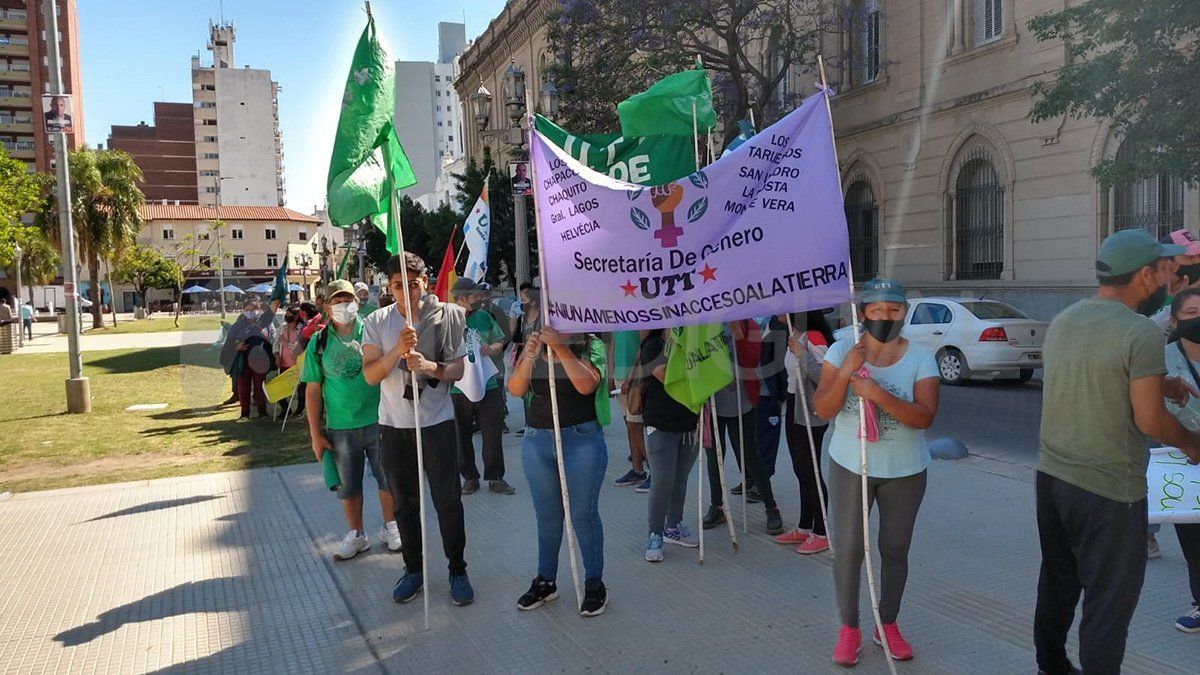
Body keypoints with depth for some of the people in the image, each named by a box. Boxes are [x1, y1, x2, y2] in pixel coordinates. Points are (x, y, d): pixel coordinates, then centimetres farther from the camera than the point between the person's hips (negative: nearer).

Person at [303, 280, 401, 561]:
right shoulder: (319, 343, 0)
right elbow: (313, 390, 3)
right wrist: (315, 434, 1)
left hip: (378, 422, -1)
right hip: (340, 428, 1)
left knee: (388, 479, 9)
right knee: (348, 485, 12)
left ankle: (390, 527, 29)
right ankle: (356, 535, 29)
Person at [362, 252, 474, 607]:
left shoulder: (447, 317, -5)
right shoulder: (377, 322, -1)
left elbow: (459, 369, -3)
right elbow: (370, 375, -8)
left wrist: (431, 367, -23)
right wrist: (397, 350, -25)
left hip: (437, 421, -2)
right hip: (394, 425, 2)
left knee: (448, 500, 3)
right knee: (404, 503, 12)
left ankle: (458, 570, 18)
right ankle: (413, 570, 27)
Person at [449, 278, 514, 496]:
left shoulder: (484, 316, 4)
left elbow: (499, 343, 13)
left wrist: (490, 349, -8)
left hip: (488, 385, 3)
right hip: (458, 389, -2)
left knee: (493, 434, 6)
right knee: (462, 436, 10)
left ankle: (496, 478, 19)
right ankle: (470, 478, 25)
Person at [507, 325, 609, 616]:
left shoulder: (591, 345, -4)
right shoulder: (533, 344, 6)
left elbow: (587, 385, -20)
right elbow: (515, 390, -4)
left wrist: (560, 348, -24)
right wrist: (529, 356, -19)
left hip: (582, 440, -3)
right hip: (537, 441, 4)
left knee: (583, 514, 3)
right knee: (547, 515, 14)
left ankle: (595, 584, 17)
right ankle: (545, 581, 27)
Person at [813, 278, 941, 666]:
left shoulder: (920, 358, -9)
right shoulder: (841, 351, -7)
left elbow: (924, 417, -19)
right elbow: (823, 410, -12)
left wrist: (878, 393, -30)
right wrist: (846, 371, -25)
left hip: (904, 472, 0)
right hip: (850, 467, 0)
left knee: (895, 550, 12)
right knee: (848, 550, 3)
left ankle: (888, 625, 31)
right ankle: (849, 628, 20)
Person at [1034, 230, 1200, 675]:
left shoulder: (1063, 321, 5)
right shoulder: (1141, 332, -18)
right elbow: (1150, 421, -16)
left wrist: (1157, 385, 17)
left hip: (1051, 474, 8)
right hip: (1108, 489, -7)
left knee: (1057, 583, 21)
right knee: (1109, 602, 5)